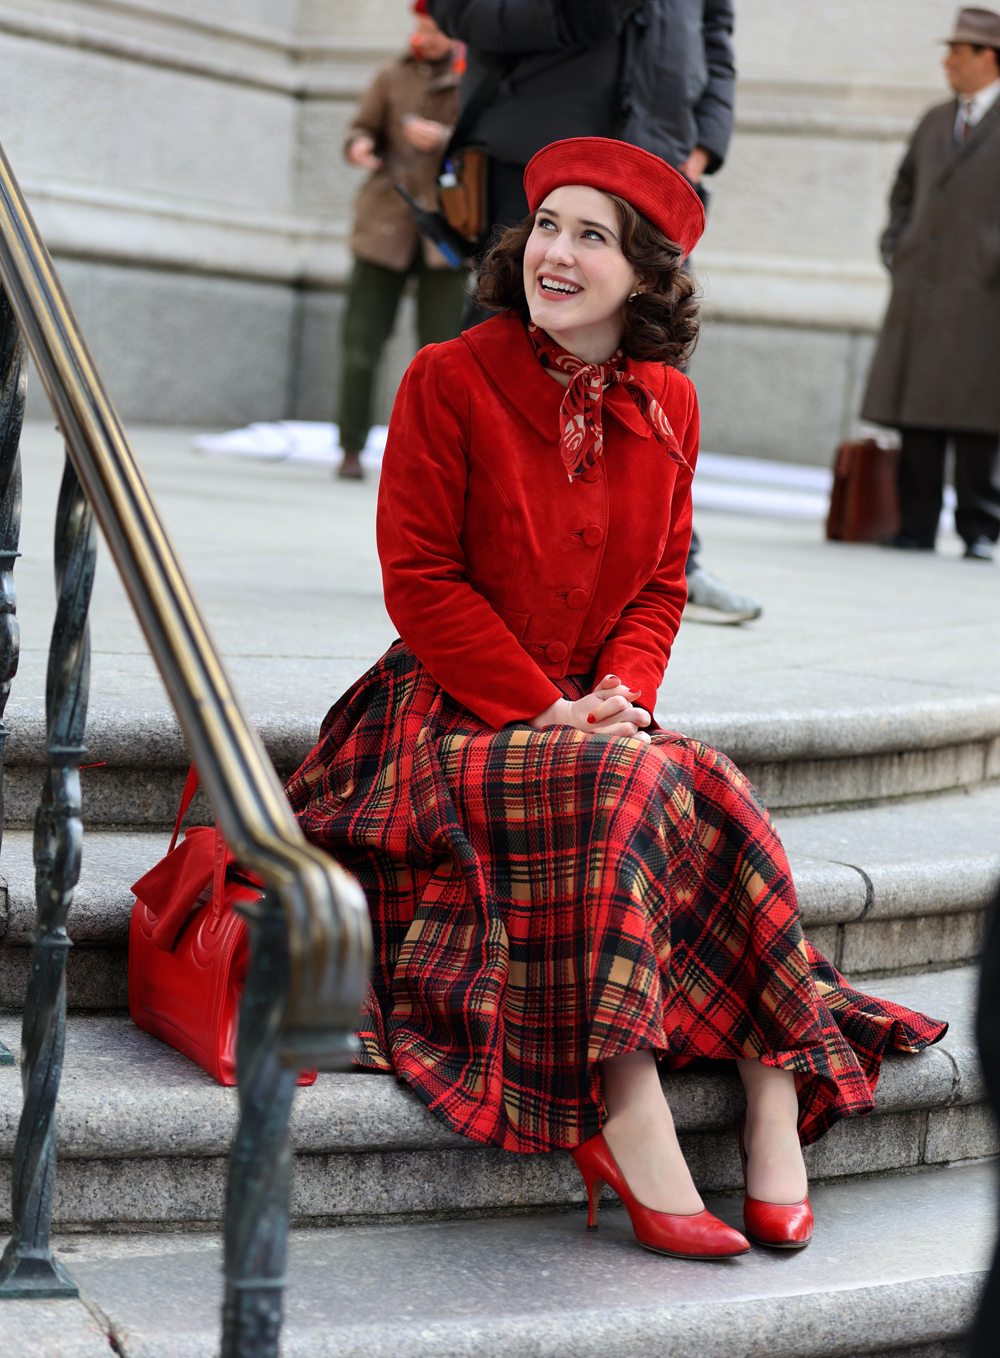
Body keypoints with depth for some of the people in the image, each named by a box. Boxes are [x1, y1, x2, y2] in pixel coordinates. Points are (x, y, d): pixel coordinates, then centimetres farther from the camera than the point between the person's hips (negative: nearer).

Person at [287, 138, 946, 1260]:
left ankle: (778, 1082, -23)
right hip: (456, 718, -4)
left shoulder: (665, 406, 7)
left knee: (718, 800, -25)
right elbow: (420, 580, -9)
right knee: (622, 791, -32)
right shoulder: (448, 381, -7)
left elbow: (660, 585, 12)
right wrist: (543, 708, -16)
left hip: (595, 715, 4)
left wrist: (623, 691, -9)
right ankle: (627, 1118, -36)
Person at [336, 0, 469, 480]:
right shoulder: (392, 78, 10)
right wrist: (359, 147, -8)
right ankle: (351, 450, 4)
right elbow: (363, 129, 15)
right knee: (362, 342, -3)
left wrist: (445, 139, -18)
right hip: (386, 222, 2)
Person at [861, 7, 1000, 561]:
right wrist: (895, 249, 14)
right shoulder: (934, 123, 18)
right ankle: (917, 526, 6)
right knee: (916, 416, 2)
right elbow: (904, 192, 28)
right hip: (918, 291, 6)